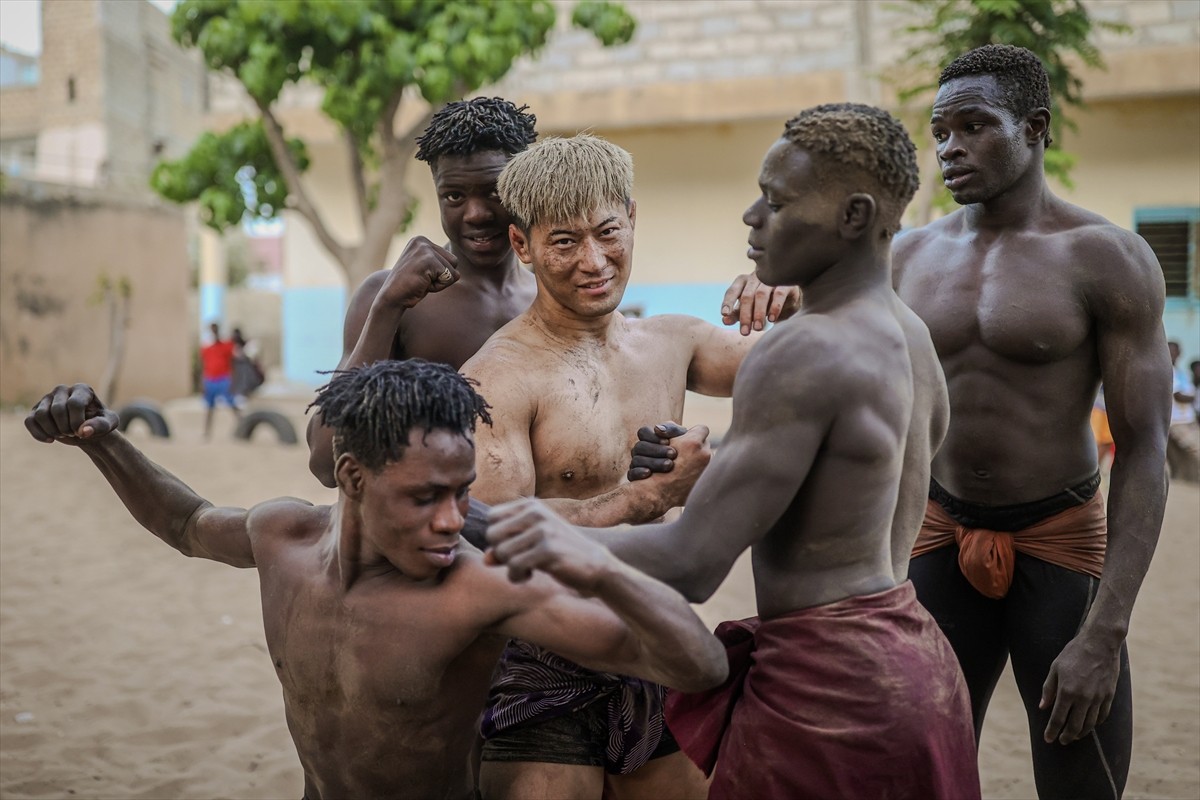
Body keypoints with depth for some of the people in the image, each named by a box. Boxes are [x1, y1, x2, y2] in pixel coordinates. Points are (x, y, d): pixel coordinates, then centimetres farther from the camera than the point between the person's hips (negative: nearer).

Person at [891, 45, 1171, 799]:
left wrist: (1106, 634, -19)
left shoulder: (1106, 257, -10)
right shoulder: (914, 256, 3)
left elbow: (1145, 453, -12)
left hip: (1061, 544, -3)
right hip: (943, 541, 4)